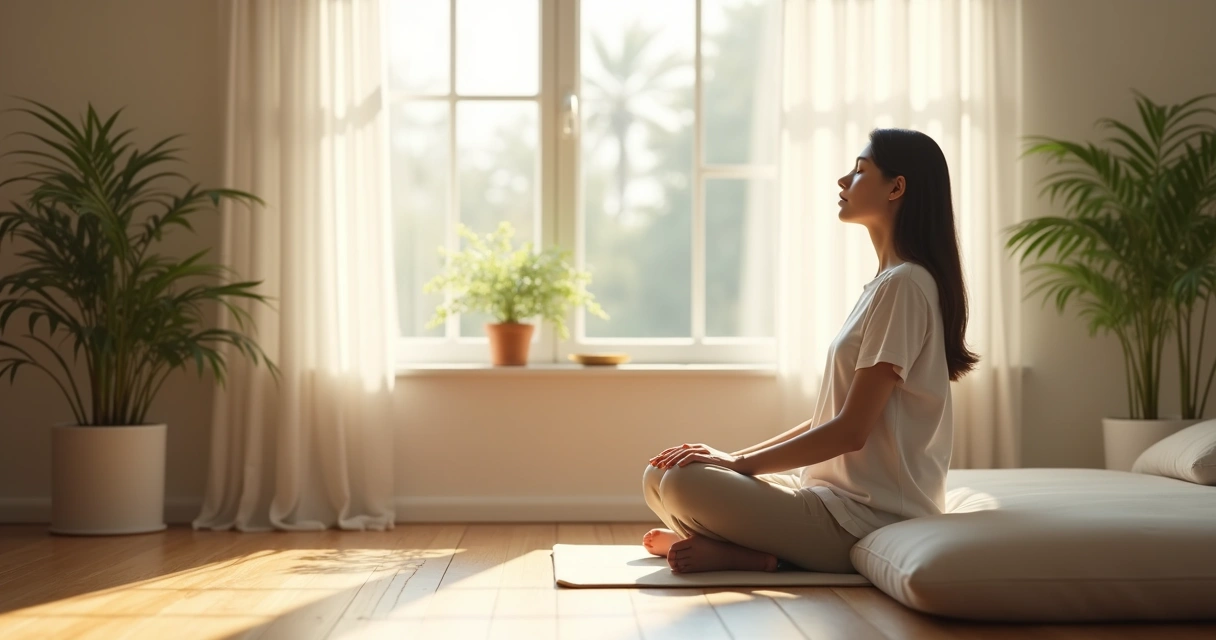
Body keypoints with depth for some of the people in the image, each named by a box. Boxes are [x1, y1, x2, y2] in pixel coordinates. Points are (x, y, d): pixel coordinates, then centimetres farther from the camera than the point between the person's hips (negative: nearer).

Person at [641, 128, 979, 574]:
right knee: (660, 477, 6)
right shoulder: (886, 284, 17)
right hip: (837, 496, 10)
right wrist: (734, 458, 6)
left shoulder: (904, 285, -15)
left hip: (868, 518, -10)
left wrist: (739, 462, -11)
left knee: (684, 483, -26)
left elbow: (851, 431, -19)